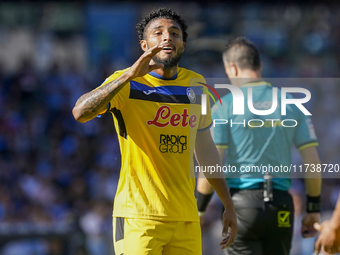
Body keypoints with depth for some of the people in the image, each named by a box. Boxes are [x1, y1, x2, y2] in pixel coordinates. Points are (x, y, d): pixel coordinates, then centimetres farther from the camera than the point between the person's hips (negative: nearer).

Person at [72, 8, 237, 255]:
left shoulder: (195, 85, 12)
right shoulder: (127, 84, -4)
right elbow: (80, 112, -23)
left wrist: (228, 205, 24)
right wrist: (129, 75, -32)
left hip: (186, 217, 5)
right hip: (138, 216, -5)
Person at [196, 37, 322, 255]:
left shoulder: (225, 106, -4)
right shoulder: (291, 104, 6)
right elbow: (313, 162, 5)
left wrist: (198, 210, 1)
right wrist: (314, 209, 14)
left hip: (242, 203, -3)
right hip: (282, 206, 3)